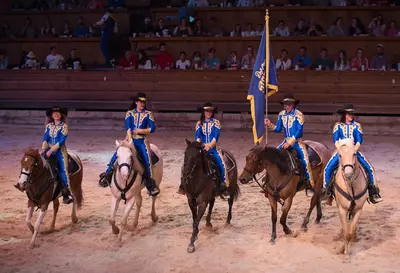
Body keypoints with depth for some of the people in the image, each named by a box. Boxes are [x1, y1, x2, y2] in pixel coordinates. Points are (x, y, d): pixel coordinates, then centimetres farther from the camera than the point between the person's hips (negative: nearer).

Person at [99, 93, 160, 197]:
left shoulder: (148, 114, 8)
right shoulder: (129, 113, 8)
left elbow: (152, 128, -3)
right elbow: (128, 128, -5)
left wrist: (139, 131, -10)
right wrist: (129, 141, -18)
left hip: (142, 141, -1)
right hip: (130, 139, 1)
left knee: (147, 160, -19)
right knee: (116, 156, -18)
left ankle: (151, 185, -11)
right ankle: (107, 175, -8)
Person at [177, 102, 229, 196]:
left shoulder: (216, 122, 5)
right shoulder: (199, 123, 10)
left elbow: (216, 136, -7)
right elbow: (197, 136, -2)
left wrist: (210, 145, -23)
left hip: (213, 148, -1)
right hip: (201, 148, 1)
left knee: (221, 164, -21)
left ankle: (224, 184, -8)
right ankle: (183, 185, -10)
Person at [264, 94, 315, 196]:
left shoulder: (298, 115, -11)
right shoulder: (281, 114, 6)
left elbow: (299, 131, -17)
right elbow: (278, 129, 11)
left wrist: (290, 142, -23)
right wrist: (270, 125, -6)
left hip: (297, 141, -6)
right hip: (286, 141, 6)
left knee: (305, 161, -18)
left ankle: (310, 186, -11)